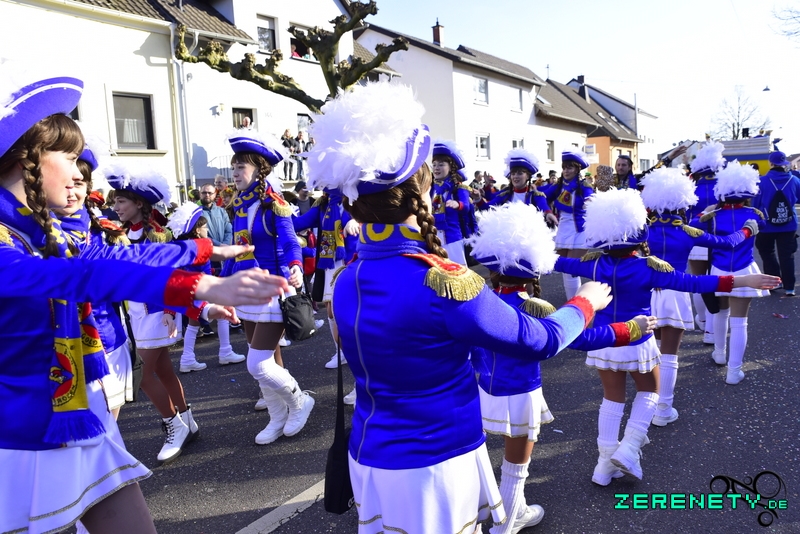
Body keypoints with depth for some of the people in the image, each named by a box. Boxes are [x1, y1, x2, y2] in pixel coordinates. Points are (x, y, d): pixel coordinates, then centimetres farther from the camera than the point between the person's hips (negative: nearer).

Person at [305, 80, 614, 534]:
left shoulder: (346, 281, -3)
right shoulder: (442, 281, -26)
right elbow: (541, 341, -14)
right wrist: (586, 301, 7)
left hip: (370, 459, 7)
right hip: (435, 466, -7)